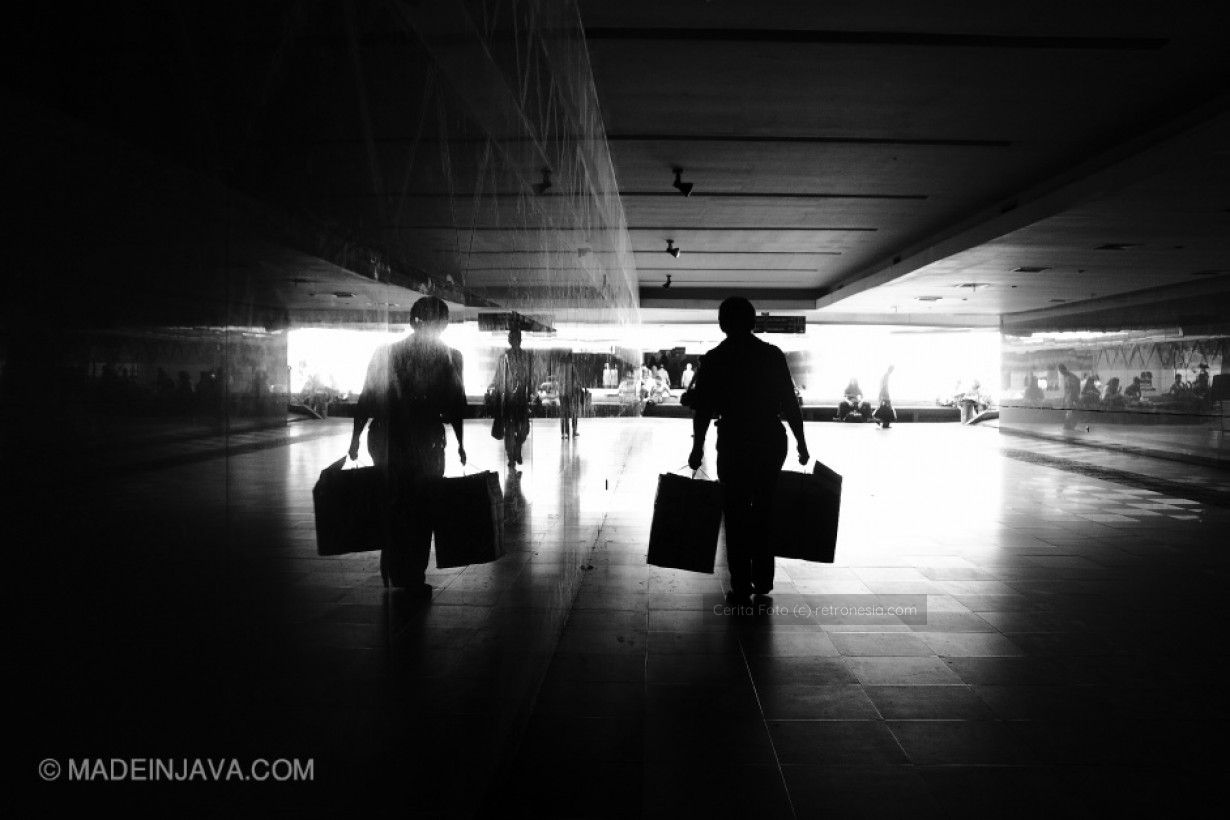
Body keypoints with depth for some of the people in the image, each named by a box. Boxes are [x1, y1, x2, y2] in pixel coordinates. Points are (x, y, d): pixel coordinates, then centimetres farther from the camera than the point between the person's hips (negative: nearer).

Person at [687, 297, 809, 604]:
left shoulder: (714, 360, -2)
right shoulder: (773, 355, 2)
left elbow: (703, 409, -3)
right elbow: (790, 403, 2)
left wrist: (697, 448, 4)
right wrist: (801, 442, 9)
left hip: (734, 443, -2)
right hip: (772, 440, 2)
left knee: (736, 514, 6)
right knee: (763, 510, 17)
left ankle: (741, 587, 6)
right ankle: (763, 581, 22)